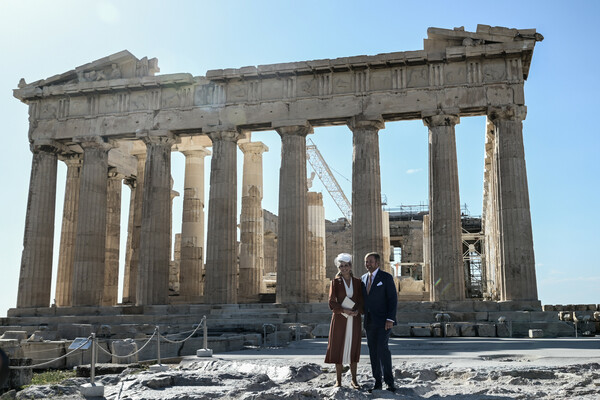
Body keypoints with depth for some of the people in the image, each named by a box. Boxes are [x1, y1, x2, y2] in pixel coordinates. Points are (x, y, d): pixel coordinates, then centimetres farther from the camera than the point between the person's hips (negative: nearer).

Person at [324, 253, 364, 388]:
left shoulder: (357, 282, 7)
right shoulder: (335, 282, 0)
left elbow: (361, 301, 6)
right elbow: (332, 303, -5)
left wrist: (357, 311, -14)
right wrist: (344, 310, -18)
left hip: (354, 320, 2)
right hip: (340, 319, -2)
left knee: (354, 347, 6)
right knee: (339, 347, 1)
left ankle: (354, 379, 16)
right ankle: (338, 380, 10)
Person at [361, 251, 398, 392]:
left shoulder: (386, 277, -4)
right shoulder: (363, 278, 13)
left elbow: (393, 299, -9)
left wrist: (390, 319, -17)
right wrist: (361, 317, 10)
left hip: (383, 321, -6)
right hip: (369, 321, 6)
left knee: (382, 348, -16)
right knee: (373, 351, 5)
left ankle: (389, 382, -7)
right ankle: (377, 382, 11)